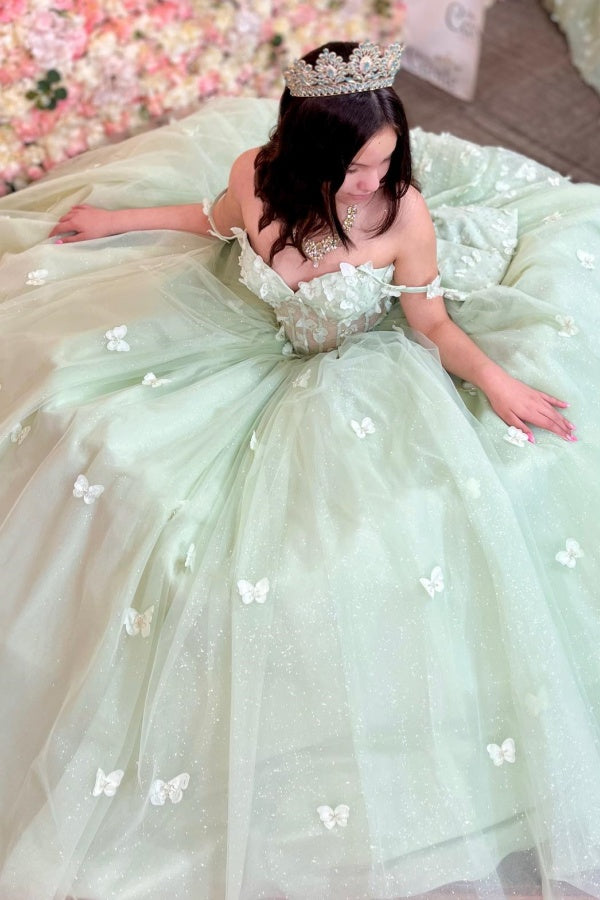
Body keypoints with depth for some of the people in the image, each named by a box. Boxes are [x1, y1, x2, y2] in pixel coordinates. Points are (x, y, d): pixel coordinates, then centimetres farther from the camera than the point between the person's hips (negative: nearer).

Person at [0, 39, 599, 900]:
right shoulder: (255, 174, -21)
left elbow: (432, 320, -13)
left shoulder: (406, 211, -28)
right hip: (253, 342, 4)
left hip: (359, 372, -3)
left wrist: (495, 378, -30)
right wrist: (122, 219, 14)